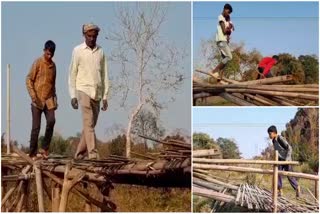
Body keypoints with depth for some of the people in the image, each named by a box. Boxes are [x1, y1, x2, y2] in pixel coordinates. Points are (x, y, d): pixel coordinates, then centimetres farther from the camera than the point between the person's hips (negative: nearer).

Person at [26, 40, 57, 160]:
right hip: (38, 100, -4)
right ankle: (32, 153, 4)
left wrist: (54, 98, 15)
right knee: (36, 126, -4)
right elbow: (29, 80, -5)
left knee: (51, 121, -15)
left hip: (49, 99, 4)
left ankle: (44, 148, -3)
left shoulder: (53, 65, 12)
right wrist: (33, 96, -15)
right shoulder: (38, 63, -4)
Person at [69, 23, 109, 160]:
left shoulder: (101, 52, 9)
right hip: (84, 90, -4)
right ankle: (93, 154, -18)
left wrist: (105, 96, 6)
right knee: (88, 123, -14)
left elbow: (104, 75, 11)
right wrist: (73, 95, -4)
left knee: (91, 124, 7)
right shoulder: (78, 51, 1)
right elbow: (72, 74, 2)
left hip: (97, 93, 4)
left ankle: (79, 154, 17)